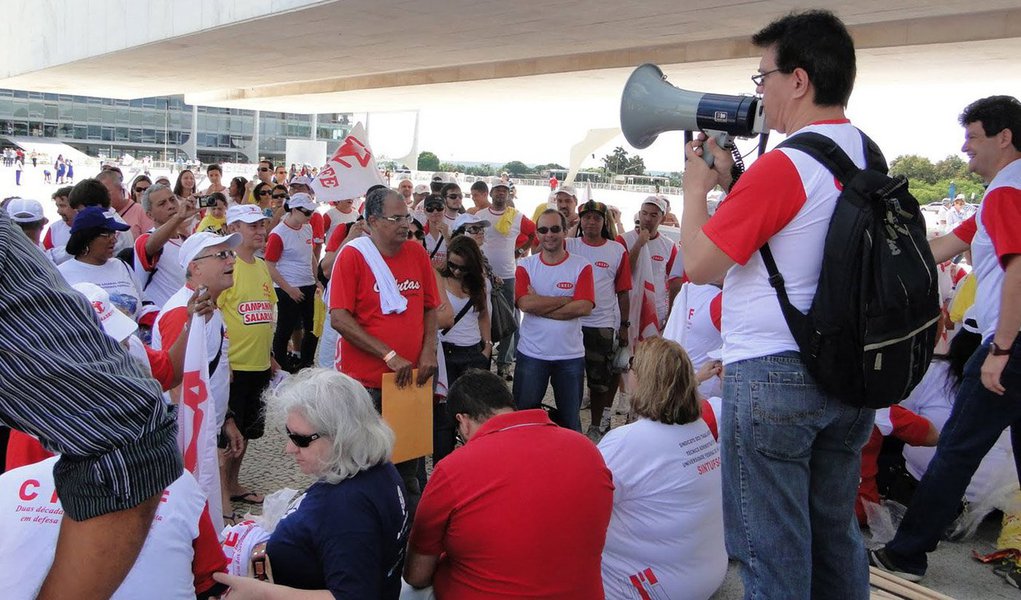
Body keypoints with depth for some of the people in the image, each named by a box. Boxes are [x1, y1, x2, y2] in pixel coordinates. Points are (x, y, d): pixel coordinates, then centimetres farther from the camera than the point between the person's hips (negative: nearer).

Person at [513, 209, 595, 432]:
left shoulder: (581, 267, -2)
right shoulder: (526, 266, 0)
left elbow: (584, 307, -16)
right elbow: (526, 303, -16)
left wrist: (540, 305, -15)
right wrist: (566, 299, -13)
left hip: (571, 355, 0)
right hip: (531, 354, 1)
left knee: (570, 418, 12)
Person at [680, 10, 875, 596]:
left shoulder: (785, 164, -19)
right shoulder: (868, 155, 8)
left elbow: (699, 264, -16)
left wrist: (697, 184, -1)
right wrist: (729, 179, 13)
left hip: (774, 375, -9)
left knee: (772, 551, 4)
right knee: (836, 532, 21)